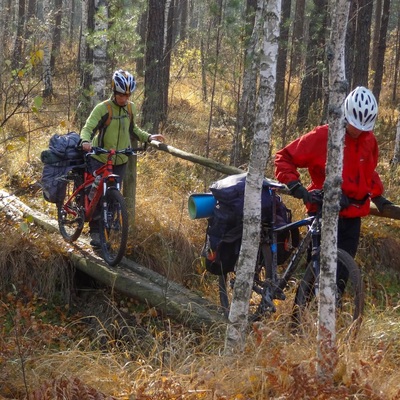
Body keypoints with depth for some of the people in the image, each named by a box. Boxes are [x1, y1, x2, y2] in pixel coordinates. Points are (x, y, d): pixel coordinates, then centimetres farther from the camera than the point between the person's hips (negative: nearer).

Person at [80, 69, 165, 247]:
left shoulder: (130, 108, 1)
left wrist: (148, 137, 2)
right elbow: (88, 128, -24)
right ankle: (95, 232, 7)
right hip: (100, 159, -4)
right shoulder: (102, 108, -16)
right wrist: (85, 141, -45)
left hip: (120, 161, 4)